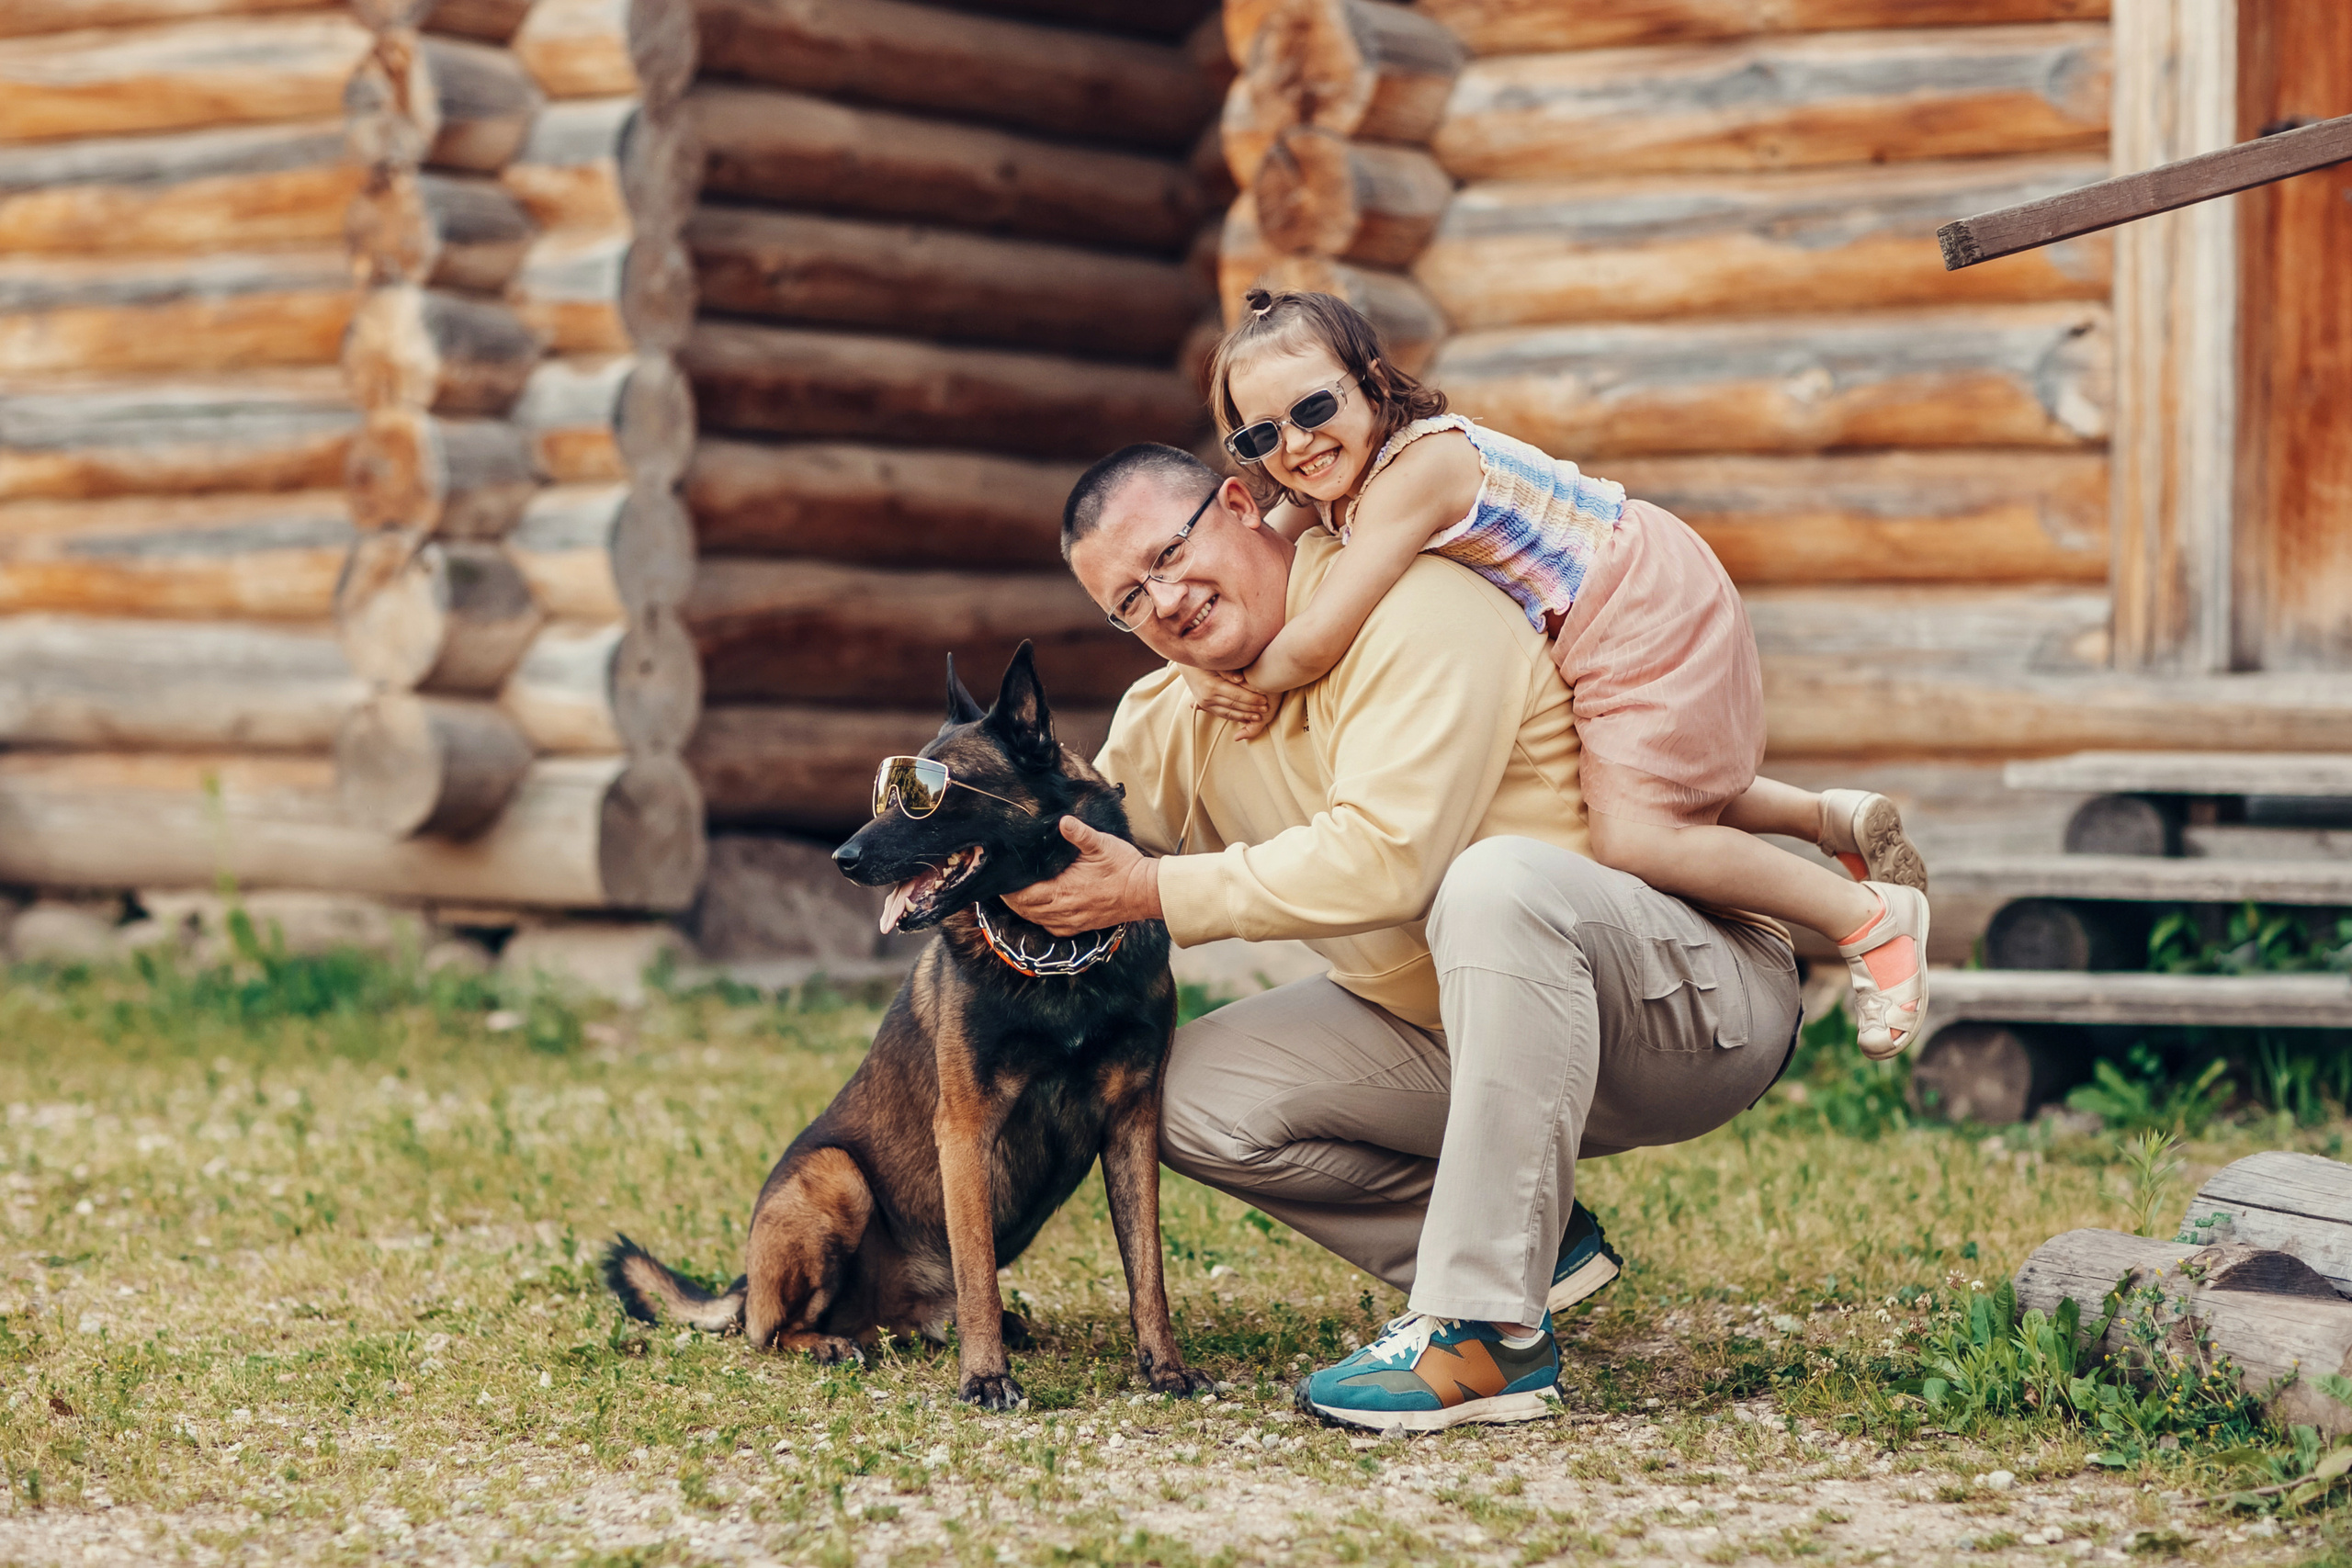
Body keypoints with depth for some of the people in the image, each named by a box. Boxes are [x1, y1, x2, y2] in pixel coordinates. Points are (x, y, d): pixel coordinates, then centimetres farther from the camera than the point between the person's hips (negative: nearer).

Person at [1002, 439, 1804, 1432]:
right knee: (1192, 1095, -6)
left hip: (1700, 1005, -8)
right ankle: (1531, 1240, 2)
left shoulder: (1415, 614, -20)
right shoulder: (1171, 719, 5)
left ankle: (1491, 1331, -34)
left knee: (1497, 880, -40)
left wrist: (1157, 892, -23)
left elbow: (1384, 860, -30)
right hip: (1456, 1033, 8)